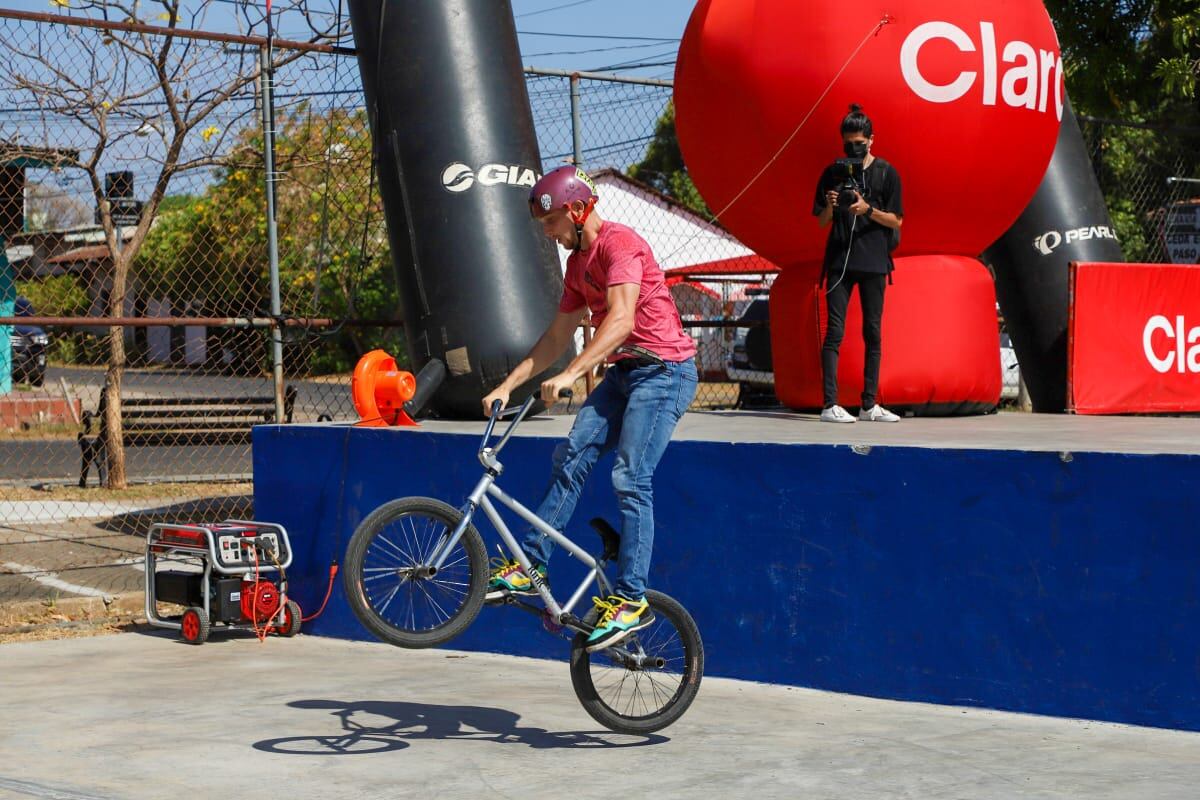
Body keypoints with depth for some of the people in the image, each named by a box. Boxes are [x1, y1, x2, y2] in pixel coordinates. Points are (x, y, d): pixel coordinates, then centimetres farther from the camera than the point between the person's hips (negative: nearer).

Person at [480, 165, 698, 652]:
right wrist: (508, 385, 14)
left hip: (664, 369, -9)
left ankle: (631, 598, -14)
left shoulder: (619, 243, -15)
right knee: (571, 457, -2)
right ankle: (531, 565, 2)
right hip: (624, 372, 9)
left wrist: (570, 375, -36)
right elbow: (558, 337, 20)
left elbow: (621, 319, -29)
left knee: (629, 479, -15)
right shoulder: (579, 261, 15)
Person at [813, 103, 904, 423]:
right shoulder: (833, 173, 7)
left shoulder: (886, 173, 4)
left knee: (873, 333, 4)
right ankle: (830, 405, -9)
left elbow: (896, 220, 2)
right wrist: (830, 206, -13)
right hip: (839, 261, 0)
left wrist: (867, 209, -14)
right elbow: (821, 221, 9)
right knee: (834, 331, -6)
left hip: (874, 262, 1)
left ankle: (869, 404, 9)